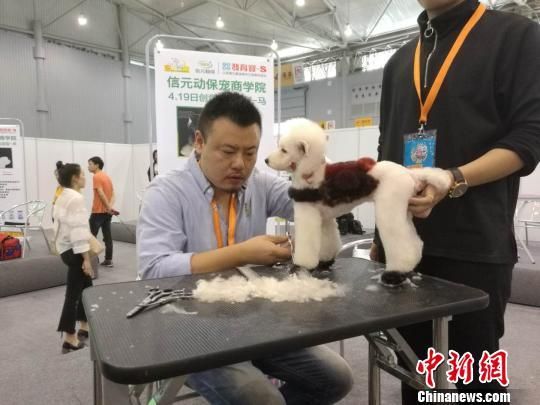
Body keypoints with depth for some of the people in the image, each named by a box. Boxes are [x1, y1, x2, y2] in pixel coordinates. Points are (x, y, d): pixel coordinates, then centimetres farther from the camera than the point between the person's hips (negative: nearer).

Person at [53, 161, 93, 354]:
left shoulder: (63, 197, 12)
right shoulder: (76, 198, -20)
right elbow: (79, 231, -24)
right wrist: (86, 259, -21)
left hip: (67, 248, 10)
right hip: (74, 251, -10)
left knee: (85, 286, 20)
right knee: (74, 292, -2)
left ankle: (84, 327, 32)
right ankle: (69, 339, 8)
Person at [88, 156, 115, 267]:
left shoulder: (96, 177, -12)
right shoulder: (106, 176, 15)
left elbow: (101, 194, -20)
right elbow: (112, 193, 10)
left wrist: (108, 207, -17)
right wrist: (110, 206, -3)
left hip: (98, 211, -8)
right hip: (107, 211, 8)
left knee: (92, 236, 1)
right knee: (107, 235, 7)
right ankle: (108, 260, 10)